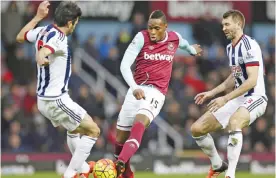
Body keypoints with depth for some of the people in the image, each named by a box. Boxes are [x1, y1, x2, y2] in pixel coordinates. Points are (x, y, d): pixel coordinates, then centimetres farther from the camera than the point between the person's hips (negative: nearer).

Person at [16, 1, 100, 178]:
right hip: (56, 100, -10)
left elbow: (20, 36, 23)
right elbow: (42, 52, -43)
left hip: (44, 100, 10)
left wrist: (38, 17, 26)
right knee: (93, 130, 0)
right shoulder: (59, 38, -23)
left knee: (75, 128, 32)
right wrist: (42, 59, -65)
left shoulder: (42, 31, 3)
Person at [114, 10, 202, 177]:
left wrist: (192, 49, 52)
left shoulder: (175, 38, 2)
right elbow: (125, 65, -13)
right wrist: (134, 87, -28)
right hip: (137, 89, 1)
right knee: (121, 135, 5)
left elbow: (184, 44, 29)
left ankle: (121, 163, -49)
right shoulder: (141, 38, -7)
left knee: (140, 121, -31)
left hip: (156, 92, -1)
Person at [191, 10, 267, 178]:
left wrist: (225, 98, -26)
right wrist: (211, 93, 17)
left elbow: (252, 80, -23)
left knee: (234, 122, -41)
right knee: (197, 129, 4)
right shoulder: (230, 48, 12)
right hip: (237, 99, 9)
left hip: (254, 98, -9)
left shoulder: (249, 45, -16)